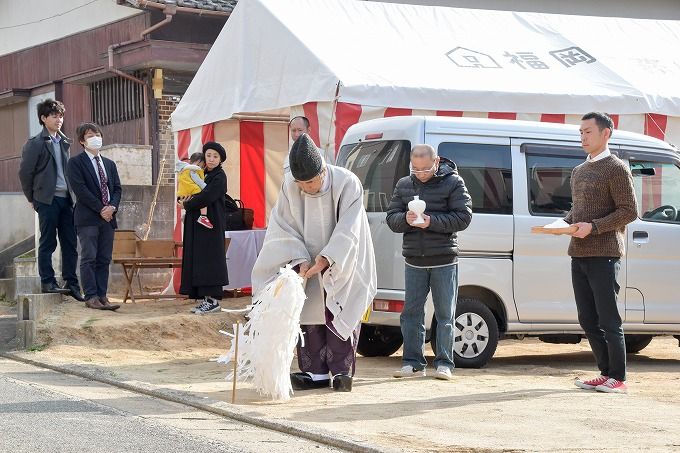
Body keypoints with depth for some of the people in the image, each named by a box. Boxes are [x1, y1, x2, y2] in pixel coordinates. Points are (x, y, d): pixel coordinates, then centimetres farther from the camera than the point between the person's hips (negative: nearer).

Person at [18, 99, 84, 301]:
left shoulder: (64, 142, 15)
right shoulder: (35, 144, -5)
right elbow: (25, 173, -4)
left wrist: (71, 194, 12)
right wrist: (32, 198, 1)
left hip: (65, 198, 6)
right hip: (48, 199, -6)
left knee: (70, 242, 5)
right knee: (48, 242, -1)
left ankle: (71, 284, 11)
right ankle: (47, 282, 5)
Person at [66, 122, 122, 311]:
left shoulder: (109, 164, 20)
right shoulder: (76, 162, -1)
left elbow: (117, 188, 14)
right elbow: (80, 189, -10)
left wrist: (113, 207, -5)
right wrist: (100, 209, -13)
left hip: (108, 217, 6)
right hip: (87, 219, -6)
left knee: (104, 260, 4)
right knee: (89, 258, -7)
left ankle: (102, 296, 5)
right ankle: (91, 297, -6)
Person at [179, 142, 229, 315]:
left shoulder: (219, 177, -7)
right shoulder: (203, 175, 17)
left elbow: (206, 197, -19)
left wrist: (187, 205, -7)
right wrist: (185, 200, -5)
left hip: (212, 224, -8)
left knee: (209, 259, -10)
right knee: (199, 260, 5)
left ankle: (213, 299, -9)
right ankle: (205, 298, 6)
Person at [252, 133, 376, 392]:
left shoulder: (346, 183, -21)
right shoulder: (290, 186, -12)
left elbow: (347, 232, -22)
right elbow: (284, 228, -8)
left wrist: (326, 259, -31)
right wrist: (301, 260, -19)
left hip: (342, 265, -3)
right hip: (307, 264, 3)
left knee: (339, 316, -7)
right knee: (308, 316, 2)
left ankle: (342, 371, -1)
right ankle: (316, 372, 6)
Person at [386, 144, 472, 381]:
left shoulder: (453, 182, -5)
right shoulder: (404, 185, 9)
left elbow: (463, 217, -12)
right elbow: (391, 218, 8)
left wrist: (432, 221, -22)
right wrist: (405, 219, -15)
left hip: (444, 261, -4)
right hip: (414, 261, 4)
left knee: (445, 314, 2)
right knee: (411, 312, 5)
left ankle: (444, 363, 8)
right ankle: (413, 363, 12)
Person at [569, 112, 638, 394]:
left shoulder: (616, 168, -5)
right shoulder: (579, 171, 20)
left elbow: (629, 211, -10)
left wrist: (593, 227, -19)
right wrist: (565, 223, 6)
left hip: (604, 254, -8)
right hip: (579, 254, 8)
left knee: (608, 319, -6)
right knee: (587, 320, 9)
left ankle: (618, 379, -1)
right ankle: (606, 374, 16)